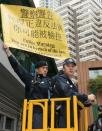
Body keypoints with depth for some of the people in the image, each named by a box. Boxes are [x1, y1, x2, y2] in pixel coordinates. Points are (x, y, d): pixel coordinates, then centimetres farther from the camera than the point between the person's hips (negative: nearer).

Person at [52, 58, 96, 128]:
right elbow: (69, 94, -22)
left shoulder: (72, 83, 24)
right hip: (63, 116, -9)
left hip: (72, 117, 9)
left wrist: (87, 102, 4)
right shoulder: (60, 79, -5)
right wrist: (87, 97, -17)